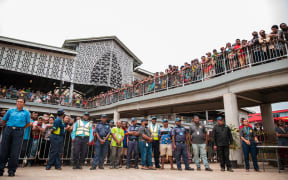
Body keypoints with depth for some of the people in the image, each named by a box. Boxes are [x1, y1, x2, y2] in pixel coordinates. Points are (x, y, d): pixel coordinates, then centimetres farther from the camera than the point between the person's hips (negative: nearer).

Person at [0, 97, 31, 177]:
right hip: (8, 131, 2)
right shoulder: (10, 110, 15)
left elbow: (28, 123, 13)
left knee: (15, 152, -1)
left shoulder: (26, 112, 11)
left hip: (19, 132, -2)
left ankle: (11, 170, 7)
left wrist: (21, 128, 8)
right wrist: (8, 127, 13)